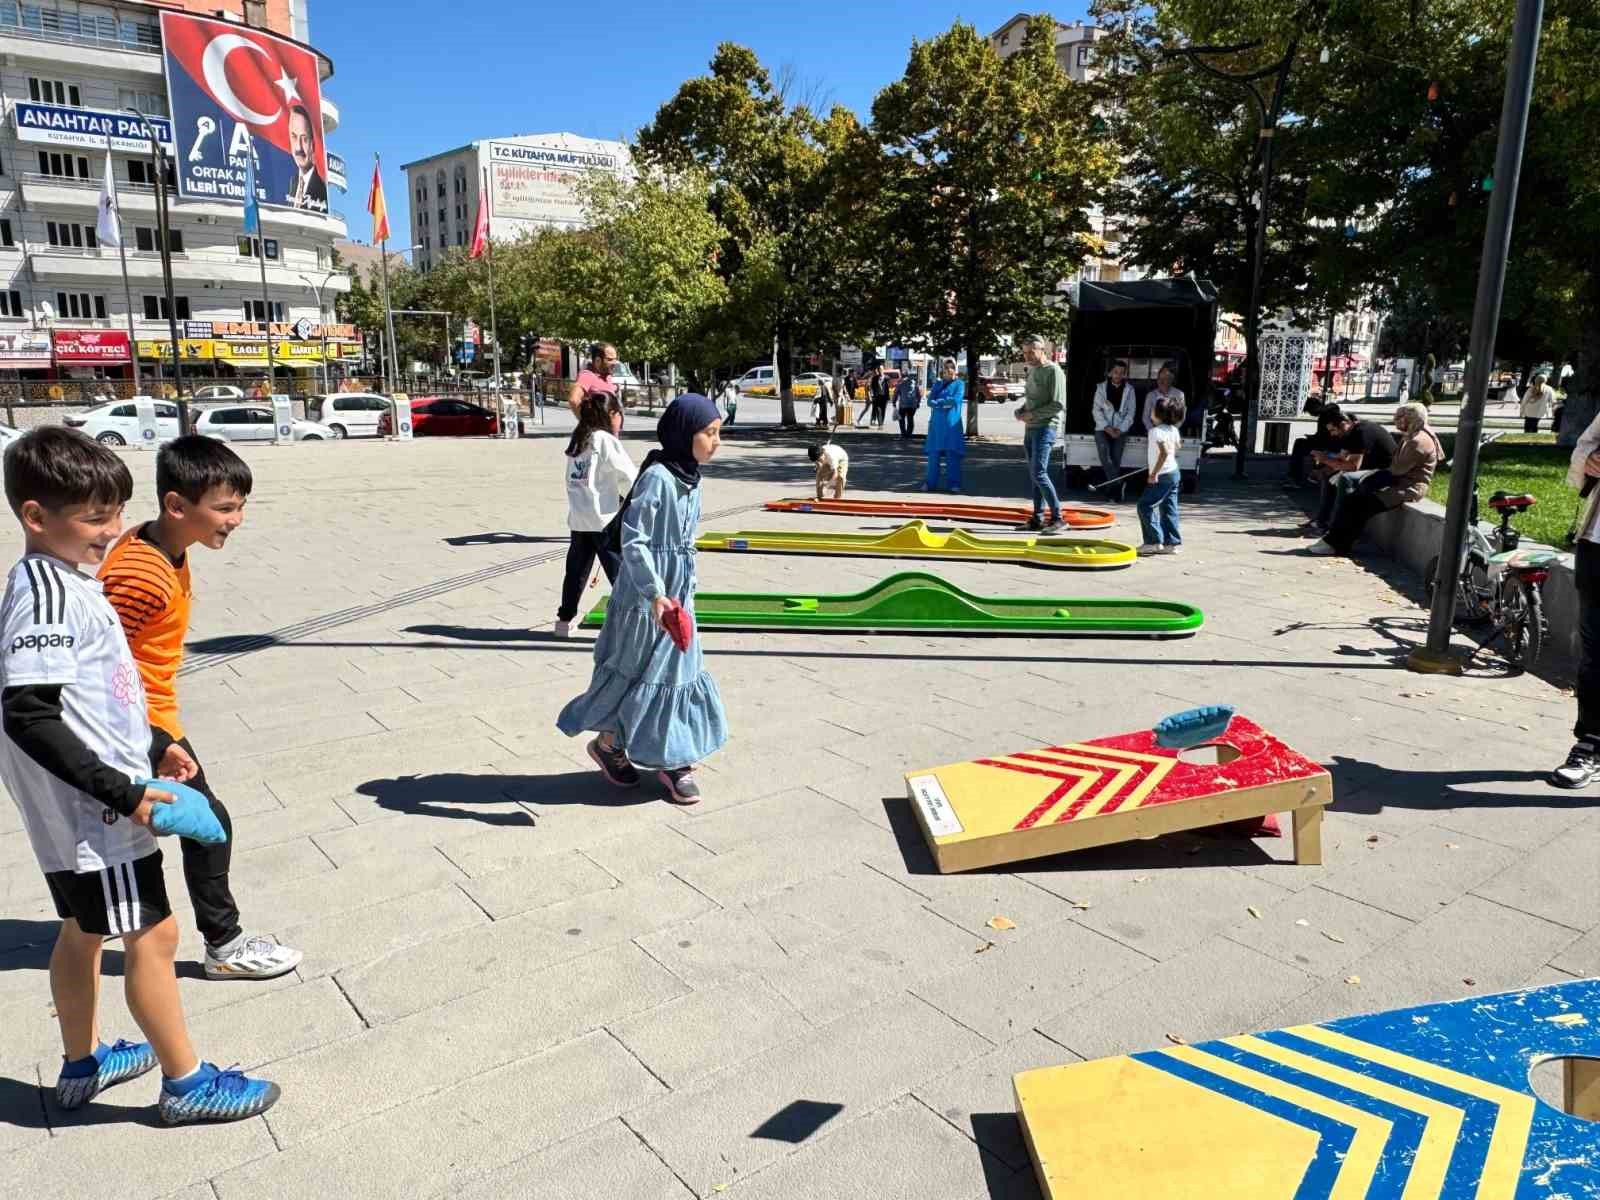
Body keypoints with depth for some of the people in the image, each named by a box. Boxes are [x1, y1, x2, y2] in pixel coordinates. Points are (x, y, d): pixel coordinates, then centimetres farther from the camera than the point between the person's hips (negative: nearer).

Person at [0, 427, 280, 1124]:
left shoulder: (62, 581, 9)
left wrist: (152, 748, 17)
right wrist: (122, 794, -26)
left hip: (82, 805, 10)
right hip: (94, 810, -10)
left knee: (83, 929, 22)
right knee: (152, 936, 0)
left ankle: (83, 1064, 39)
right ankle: (186, 1084, 13)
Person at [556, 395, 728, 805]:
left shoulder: (691, 479, 5)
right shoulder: (657, 477, -21)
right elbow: (633, 541, -23)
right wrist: (655, 593, -27)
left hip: (678, 594, 8)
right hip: (646, 596, -8)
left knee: (678, 670, 12)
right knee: (638, 670, 6)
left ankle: (672, 761, 23)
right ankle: (608, 743, 30)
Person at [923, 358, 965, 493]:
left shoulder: (959, 384, 4)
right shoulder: (937, 384, 15)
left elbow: (956, 400, -11)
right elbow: (930, 401, 4)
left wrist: (938, 401, -4)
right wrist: (945, 404, -13)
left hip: (952, 423, -4)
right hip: (936, 423, 4)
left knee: (952, 454, -5)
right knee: (933, 453, 4)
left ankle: (954, 484, -2)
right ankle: (931, 483, 11)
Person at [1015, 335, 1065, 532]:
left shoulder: (1054, 371, -10)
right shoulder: (1032, 370, 16)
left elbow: (1058, 405, -16)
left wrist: (1032, 414, -16)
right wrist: (1020, 410, 7)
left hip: (1045, 428, -9)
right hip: (1030, 428, 9)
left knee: (1038, 473, -14)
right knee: (1034, 475, 10)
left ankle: (1057, 517, -8)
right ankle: (1037, 519, 15)